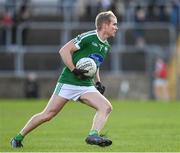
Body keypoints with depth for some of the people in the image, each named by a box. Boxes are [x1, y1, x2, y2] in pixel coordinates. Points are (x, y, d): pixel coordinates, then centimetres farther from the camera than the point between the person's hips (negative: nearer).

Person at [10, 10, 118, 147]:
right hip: (68, 82, -7)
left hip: (86, 86, 7)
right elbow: (64, 50, -15)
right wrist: (74, 70, -22)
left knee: (106, 107, -17)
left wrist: (98, 82, 15)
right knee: (47, 115, -3)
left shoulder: (106, 46, 12)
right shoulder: (88, 37, -12)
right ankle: (18, 138, 12)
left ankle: (93, 135, -30)